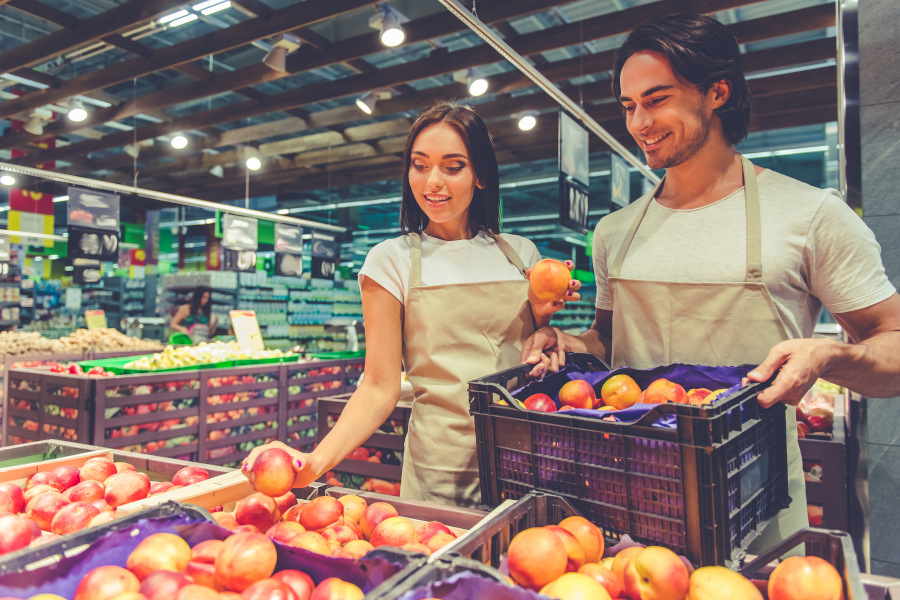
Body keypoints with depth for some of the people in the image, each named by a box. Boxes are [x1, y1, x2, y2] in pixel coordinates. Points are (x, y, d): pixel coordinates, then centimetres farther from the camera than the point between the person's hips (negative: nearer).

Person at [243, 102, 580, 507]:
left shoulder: (519, 253, 5)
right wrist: (316, 461, -21)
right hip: (443, 471, -2)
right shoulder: (392, 261, -3)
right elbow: (380, 388, -7)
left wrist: (540, 317, -6)